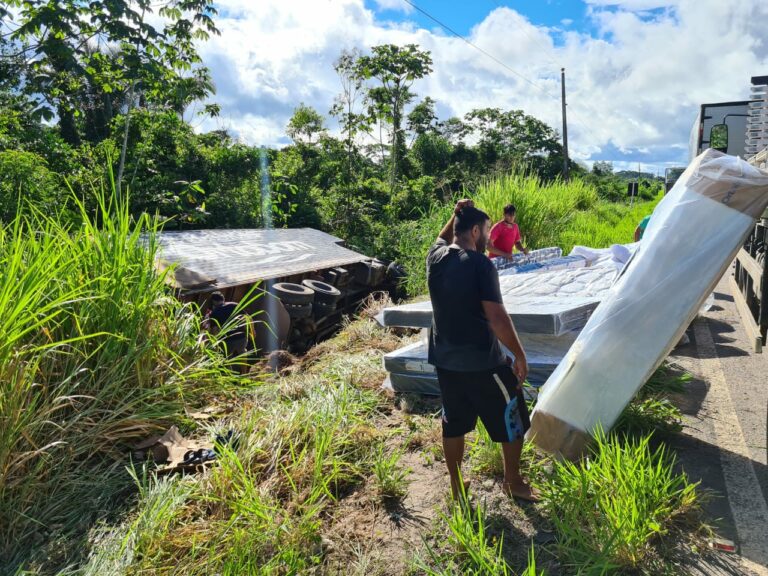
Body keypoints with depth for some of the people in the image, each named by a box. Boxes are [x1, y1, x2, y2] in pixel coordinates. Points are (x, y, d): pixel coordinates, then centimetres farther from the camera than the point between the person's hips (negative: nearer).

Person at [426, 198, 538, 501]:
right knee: (511, 420, 15)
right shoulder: (480, 264, -19)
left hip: (445, 359, 7)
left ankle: (456, 485, 34)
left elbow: (443, 238, 26)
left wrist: (456, 214, 12)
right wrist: (519, 354, -10)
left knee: (453, 423, 20)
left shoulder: (435, 257, -1)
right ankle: (513, 482, 32)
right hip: (483, 361, -6)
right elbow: (497, 317, -20)